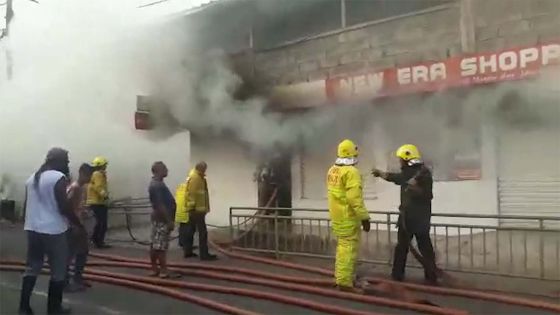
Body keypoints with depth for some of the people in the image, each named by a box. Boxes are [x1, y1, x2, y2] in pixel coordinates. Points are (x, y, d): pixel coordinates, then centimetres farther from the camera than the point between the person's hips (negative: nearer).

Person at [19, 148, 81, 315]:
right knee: (58, 271, 4)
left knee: (31, 268, 13)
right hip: (53, 230, -7)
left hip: (32, 229, 8)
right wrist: (78, 224, -5)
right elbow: (64, 207, -16)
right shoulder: (59, 178, -12)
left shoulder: (32, 178, 13)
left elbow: (26, 205, 18)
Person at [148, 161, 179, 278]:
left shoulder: (157, 183, 14)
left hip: (159, 218, 10)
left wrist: (169, 220, 22)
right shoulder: (157, 185, -19)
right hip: (162, 219, -10)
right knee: (161, 246, -6)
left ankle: (155, 269, 18)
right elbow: (160, 205, -23)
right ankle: (164, 271, -3)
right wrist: (169, 221, -21)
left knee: (155, 245, 12)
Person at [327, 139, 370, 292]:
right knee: (349, 248, -4)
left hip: (336, 215, 9)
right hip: (348, 216, -9)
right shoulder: (351, 172, -18)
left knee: (342, 245, 20)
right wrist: (364, 217, -19)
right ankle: (344, 282, -1)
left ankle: (340, 276, 29)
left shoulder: (332, 170, 9)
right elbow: (355, 198, -23)